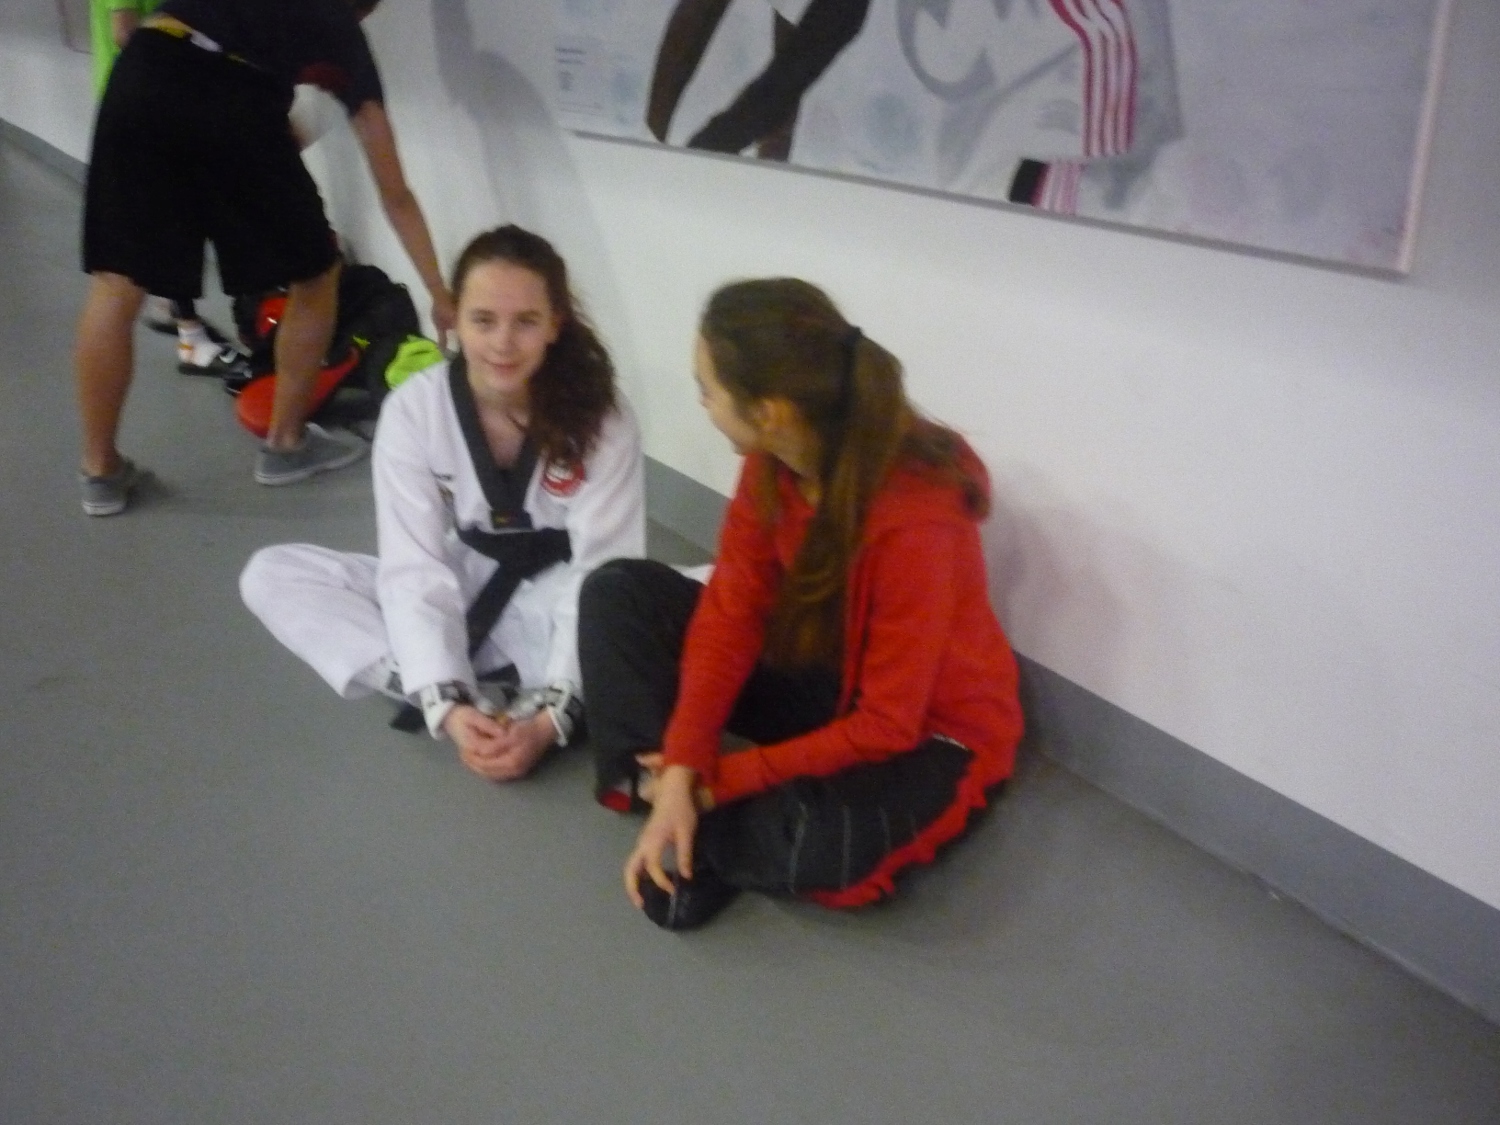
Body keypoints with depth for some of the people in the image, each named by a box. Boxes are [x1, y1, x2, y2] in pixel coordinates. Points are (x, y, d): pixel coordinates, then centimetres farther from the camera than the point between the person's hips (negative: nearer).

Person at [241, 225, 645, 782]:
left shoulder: (598, 417, -20)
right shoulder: (414, 408, -16)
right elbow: (415, 568, -20)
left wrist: (550, 715, -35)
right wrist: (447, 703, -34)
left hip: (556, 608, -2)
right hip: (459, 600, 3)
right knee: (271, 576, -18)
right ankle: (474, 701, -29)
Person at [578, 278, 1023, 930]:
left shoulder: (915, 521, -35)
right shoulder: (774, 458, -15)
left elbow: (885, 724, -28)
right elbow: (731, 609, -12)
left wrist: (722, 779, -22)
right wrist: (681, 772, -22)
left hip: (928, 731, -6)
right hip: (821, 673, 6)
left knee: (818, 844, -38)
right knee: (618, 593, -6)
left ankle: (708, 834, -5)